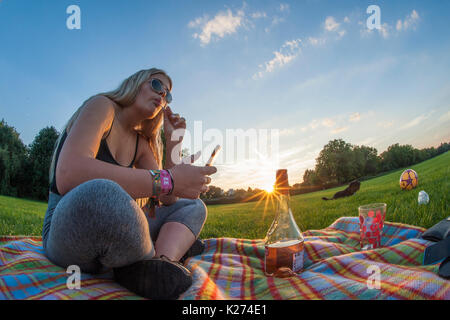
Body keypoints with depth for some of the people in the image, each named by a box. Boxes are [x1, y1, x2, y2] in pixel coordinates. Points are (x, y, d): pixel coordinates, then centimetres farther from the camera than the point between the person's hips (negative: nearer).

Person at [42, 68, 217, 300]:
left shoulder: (141, 143, 12)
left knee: (194, 206, 8)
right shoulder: (101, 105, -9)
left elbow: (168, 201, 6)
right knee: (100, 194, -40)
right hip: (66, 229, -8)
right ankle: (177, 246, -13)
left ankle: (162, 262, -23)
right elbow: (68, 175, -30)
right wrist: (166, 180, -32)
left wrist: (174, 140, 3)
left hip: (111, 234, 8)